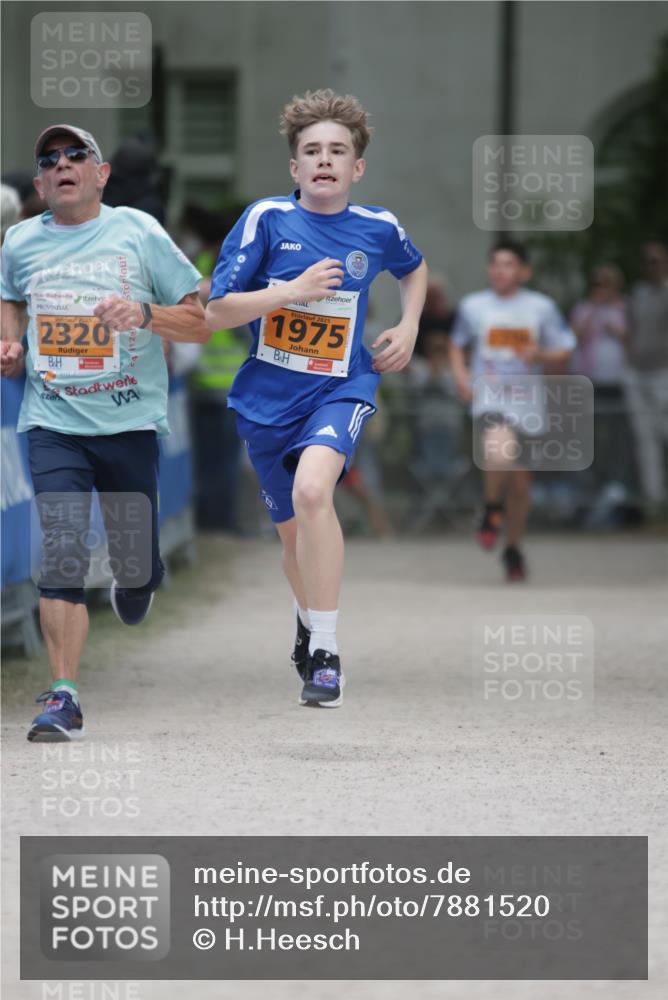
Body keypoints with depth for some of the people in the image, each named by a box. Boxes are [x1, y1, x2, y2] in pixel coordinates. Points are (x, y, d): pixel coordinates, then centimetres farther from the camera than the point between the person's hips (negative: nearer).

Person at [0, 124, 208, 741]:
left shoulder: (138, 232, 0)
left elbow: (199, 324, 1)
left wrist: (144, 313, -17)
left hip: (129, 423, -1)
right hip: (53, 426, 1)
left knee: (136, 570, 6)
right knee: (61, 557, -14)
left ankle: (135, 579, 44)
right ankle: (63, 699, -11)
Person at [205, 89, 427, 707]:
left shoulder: (378, 228, -2)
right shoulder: (267, 219, -8)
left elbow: (415, 269, 23)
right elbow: (217, 312, -10)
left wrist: (408, 328, 9)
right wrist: (295, 291, -19)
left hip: (341, 389, -2)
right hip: (268, 396, 2)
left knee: (312, 490, -31)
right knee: (293, 531, 16)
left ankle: (325, 654, -27)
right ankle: (309, 617, 52)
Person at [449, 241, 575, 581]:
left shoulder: (541, 307, 2)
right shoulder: (473, 306, 3)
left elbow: (564, 350, 7)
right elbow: (457, 344, 19)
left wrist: (540, 354, -14)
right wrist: (461, 375, 2)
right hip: (490, 400, -2)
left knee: (520, 483, 9)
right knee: (501, 454, -31)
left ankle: (513, 550, 29)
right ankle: (492, 509, -2)